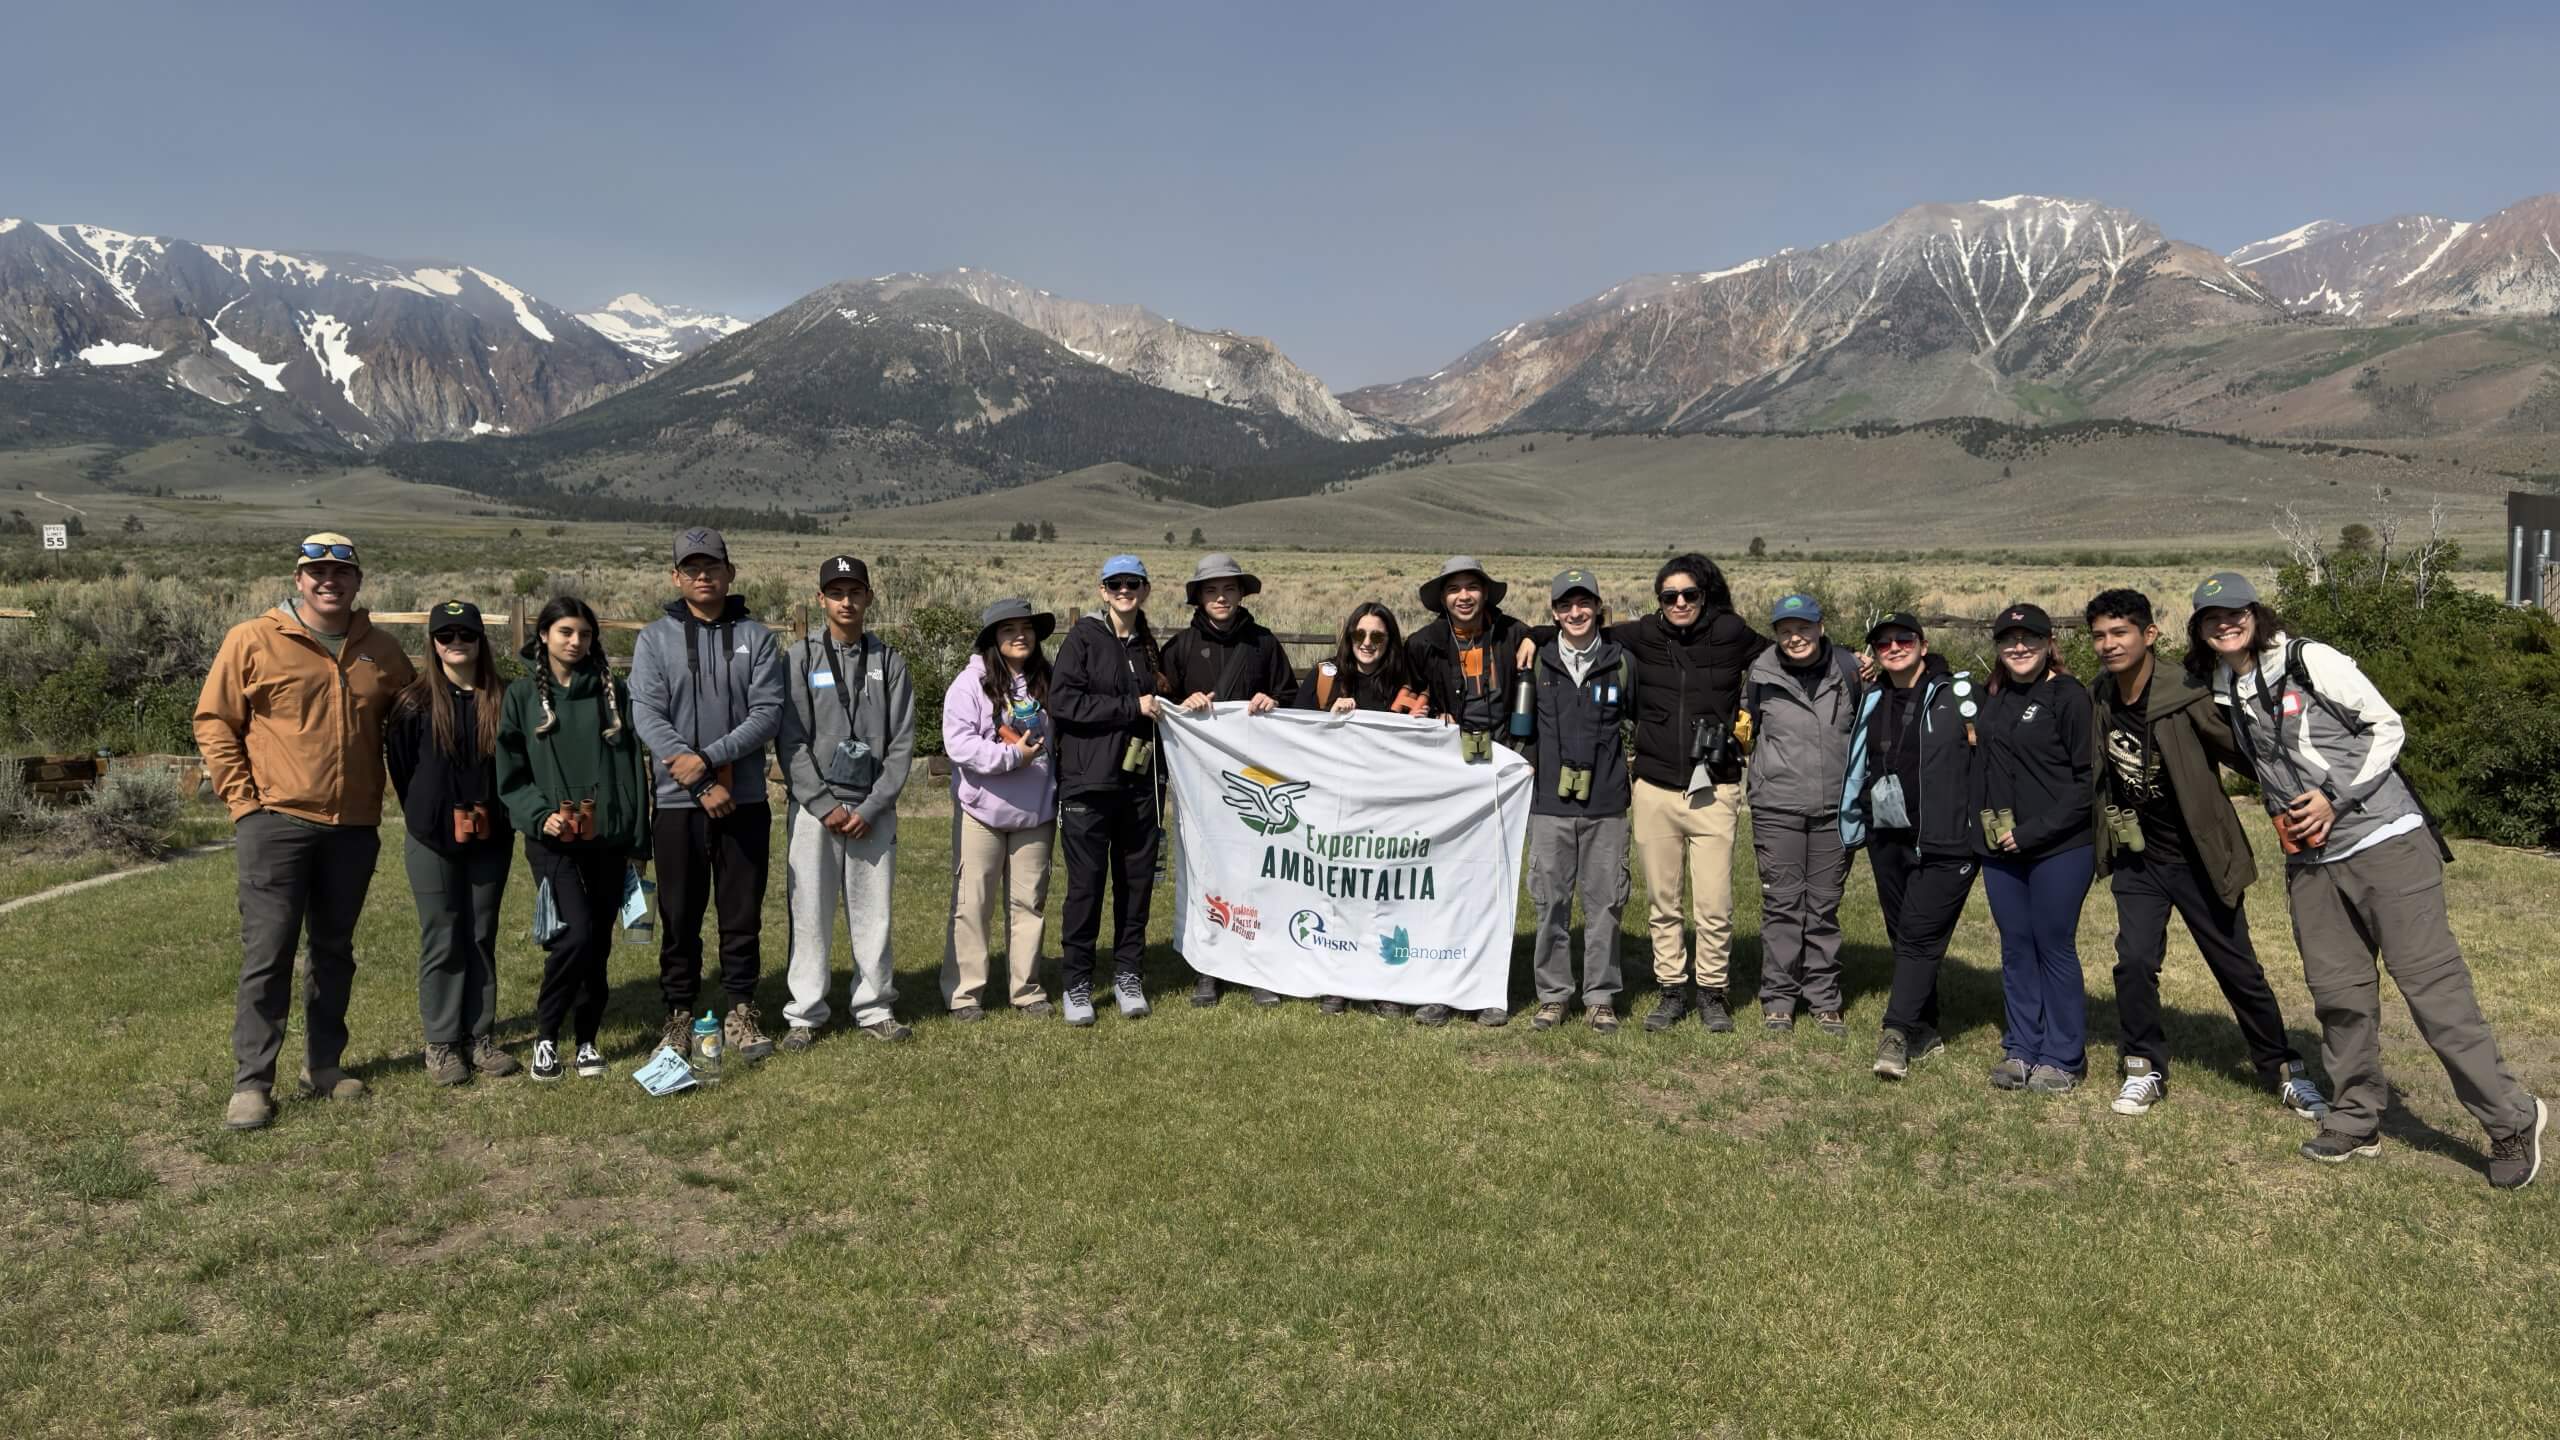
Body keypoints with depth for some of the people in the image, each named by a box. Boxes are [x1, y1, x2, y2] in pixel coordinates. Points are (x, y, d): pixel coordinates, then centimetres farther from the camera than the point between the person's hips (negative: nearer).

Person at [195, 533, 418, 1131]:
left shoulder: (381, 651, 8)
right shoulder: (252, 641, -4)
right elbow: (214, 721, -1)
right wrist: (241, 799, -6)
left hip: (354, 827, 4)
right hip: (276, 821, -4)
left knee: (335, 949, 13)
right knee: (267, 953, -4)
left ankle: (325, 1063, 24)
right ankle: (251, 1082, 3)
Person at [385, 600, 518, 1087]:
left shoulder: (501, 700, 2)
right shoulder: (414, 703, -4)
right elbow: (401, 769, 2)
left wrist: (501, 814, 4)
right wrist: (426, 817, 5)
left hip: (490, 840, 2)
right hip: (433, 842, -2)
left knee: (482, 938, 9)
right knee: (442, 942, 3)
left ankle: (481, 1037, 17)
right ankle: (441, 1043, 11)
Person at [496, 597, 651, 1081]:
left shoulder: (613, 694, 9)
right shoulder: (522, 696, 5)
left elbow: (633, 770, 8)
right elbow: (509, 774, 3)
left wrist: (638, 842, 4)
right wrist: (539, 815, -14)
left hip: (608, 840, 2)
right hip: (553, 841, -2)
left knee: (598, 944, 5)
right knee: (576, 933, -17)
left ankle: (587, 1039, 20)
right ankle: (545, 1034, 2)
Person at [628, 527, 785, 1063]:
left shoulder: (756, 637, 5)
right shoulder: (655, 639, 3)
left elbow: (768, 714, -4)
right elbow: (648, 718, -6)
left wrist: (708, 757, -16)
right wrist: (703, 785, -14)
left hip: (746, 800, 1)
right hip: (678, 802, 0)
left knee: (743, 914, 7)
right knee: (680, 916, 7)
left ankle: (741, 1011, 18)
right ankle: (679, 1013, 19)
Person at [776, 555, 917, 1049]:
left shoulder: (889, 662, 7)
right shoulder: (802, 657, 3)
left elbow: (902, 743, 3)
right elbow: (790, 740, -3)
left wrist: (872, 808, -7)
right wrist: (825, 805, -10)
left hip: (874, 810, 1)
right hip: (813, 808, -1)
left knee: (874, 912, 6)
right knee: (810, 913, 1)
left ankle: (874, 1008, 16)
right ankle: (805, 1014, 10)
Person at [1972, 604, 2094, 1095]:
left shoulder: (2068, 696, -8)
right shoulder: (1994, 699, 12)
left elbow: (2090, 779, -12)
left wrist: (2035, 831, -15)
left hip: (2059, 848, -6)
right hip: (2000, 849, 6)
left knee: (2055, 948, 1)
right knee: (2015, 949, 10)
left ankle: (2063, 1058, 11)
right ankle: (2021, 1050, 20)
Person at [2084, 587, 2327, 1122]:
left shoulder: (2187, 696, -21)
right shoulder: (2097, 698, -4)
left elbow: (2248, 755, -15)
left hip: (2199, 857, -4)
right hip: (2136, 858, 4)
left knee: (2239, 970, 7)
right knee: (2134, 963, -5)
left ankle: (2284, 1070, 25)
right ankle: (2145, 1071, 13)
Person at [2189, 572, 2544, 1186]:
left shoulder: (2311, 660, -8)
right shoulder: (2220, 694, 8)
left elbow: (2387, 728, -6)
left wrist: (2337, 800, -13)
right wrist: (2286, 816, 9)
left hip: (2385, 839, -5)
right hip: (2310, 859, 6)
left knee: (2430, 978, -7)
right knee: (2337, 989, 7)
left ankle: (2510, 1118, 4)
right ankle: (2357, 1121, 19)